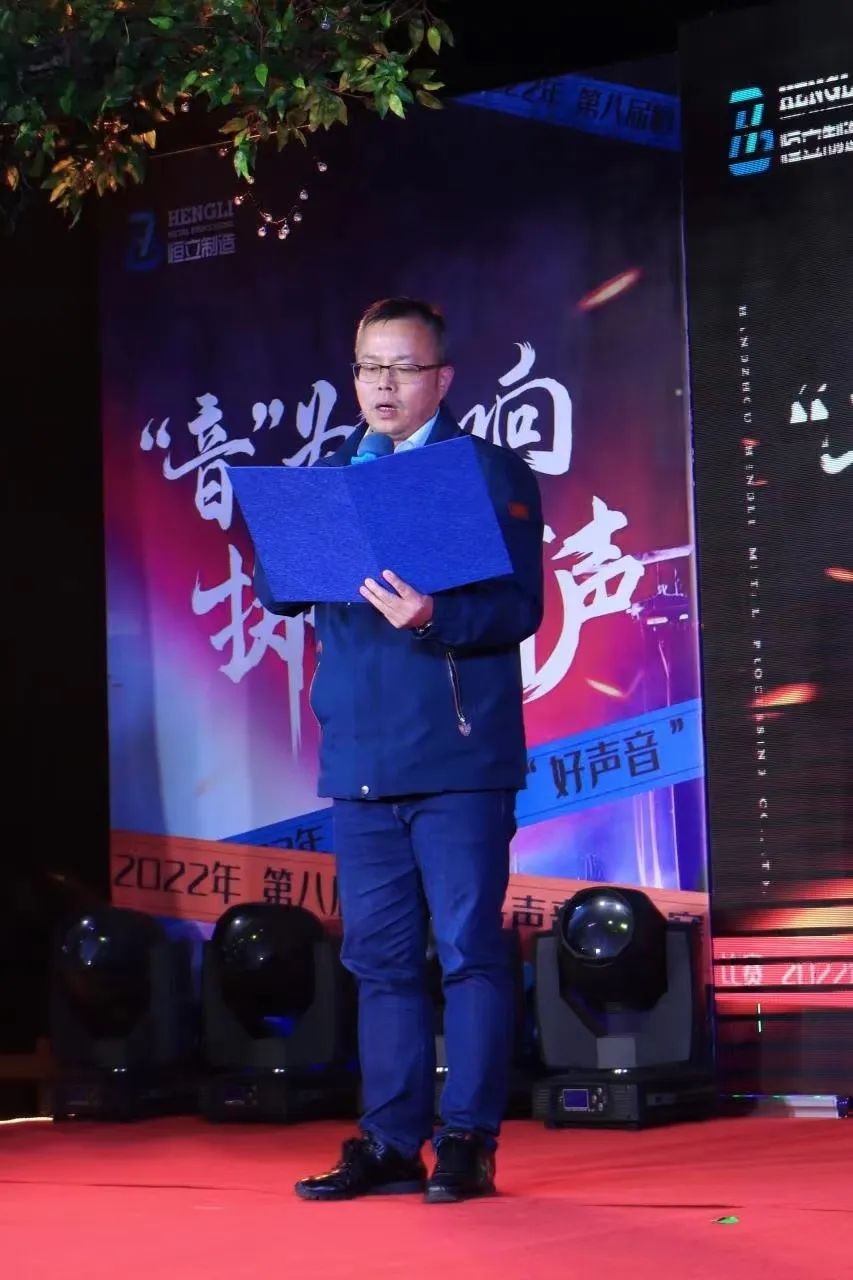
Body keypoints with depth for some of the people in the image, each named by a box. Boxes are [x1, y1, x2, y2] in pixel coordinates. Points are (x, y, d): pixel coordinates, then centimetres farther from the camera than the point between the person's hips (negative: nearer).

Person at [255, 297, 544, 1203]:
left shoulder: (492, 474, 1)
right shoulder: (329, 478, 16)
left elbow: (518, 608, -8)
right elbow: (275, 591, 10)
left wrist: (433, 617, -26)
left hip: (459, 756, -5)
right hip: (359, 758, 5)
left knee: (468, 949, -4)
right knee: (380, 957, 8)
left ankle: (468, 1143, 2)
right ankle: (390, 1145, 14)